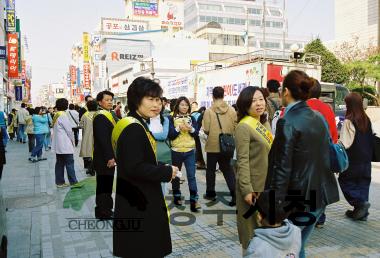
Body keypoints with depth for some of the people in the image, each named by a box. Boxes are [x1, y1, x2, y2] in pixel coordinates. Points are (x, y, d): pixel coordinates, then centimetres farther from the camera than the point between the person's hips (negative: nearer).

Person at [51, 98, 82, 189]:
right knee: (69, 163, -5)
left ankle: (59, 182, 15)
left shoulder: (56, 115, 12)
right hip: (65, 144, -9)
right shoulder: (63, 115, -14)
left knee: (60, 163, 11)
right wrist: (72, 140, 2)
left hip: (58, 145, 9)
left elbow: (55, 130, 16)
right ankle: (73, 182, -2)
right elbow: (69, 130, -13)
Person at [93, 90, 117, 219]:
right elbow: (102, 139, -22)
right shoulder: (100, 117, -16)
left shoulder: (108, 115, 15)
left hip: (108, 157, 10)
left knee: (107, 184, 17)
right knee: (103, 184, 0)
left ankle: (106, 208, 28)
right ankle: (102, 211, 11)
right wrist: (109, 157, -22)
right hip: (104, 159, -10)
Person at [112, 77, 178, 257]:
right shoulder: (133, 129, -22)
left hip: (141, 199, 10)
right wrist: (167, 172, -18)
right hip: (138, 203, -10)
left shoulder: (136, 125, 10)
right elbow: (134, 168, -28)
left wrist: (162, 169, 0)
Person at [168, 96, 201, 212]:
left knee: (191, 175, -4)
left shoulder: (191, 118, 6)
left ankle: (194, 200, -2)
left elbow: (196, 133, 1)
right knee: (175, 175, 13)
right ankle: (176, 196, 29)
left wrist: (191, 129, -18)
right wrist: (179, 128, -22)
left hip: (190, 151, 1)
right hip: (176, 151, -1)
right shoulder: (172, 118, -2)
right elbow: (170, 135, -9)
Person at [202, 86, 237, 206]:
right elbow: (235, 127, -4)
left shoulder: (209, 111, -12)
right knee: (227, 169, 14)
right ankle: (235, 194, 6)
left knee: (211, 170, 14)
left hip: (213, 145, -3)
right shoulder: (231, 110, -5)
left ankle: (210, 193, 23)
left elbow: (206, 129, -14)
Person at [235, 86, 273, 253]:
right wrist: (247, 189, -21)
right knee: (251, 226, 8)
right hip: (252, 185, -8)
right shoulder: (244, 127, -16)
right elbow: (242, 161, -19)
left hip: (267, 183, 8)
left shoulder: (265, 123, 8)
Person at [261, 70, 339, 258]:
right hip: (319, 195, 7)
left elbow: (282, 168, -20)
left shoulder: (287, 122, -18)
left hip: (298, 199, -7)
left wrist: (274, 205, -16)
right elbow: (326, 156, 11)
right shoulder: (318, 118, 5)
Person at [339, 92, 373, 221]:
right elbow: (371, 139, 12)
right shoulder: (367, 120, 4)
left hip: (353, 160, -6)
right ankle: (362, 212, 18)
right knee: (363, 184, 14)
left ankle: (360, 202, -5)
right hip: (366, 160, 7)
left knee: (345, 181, 10)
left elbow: (345, 143, -19)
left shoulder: (349, 121, -17)